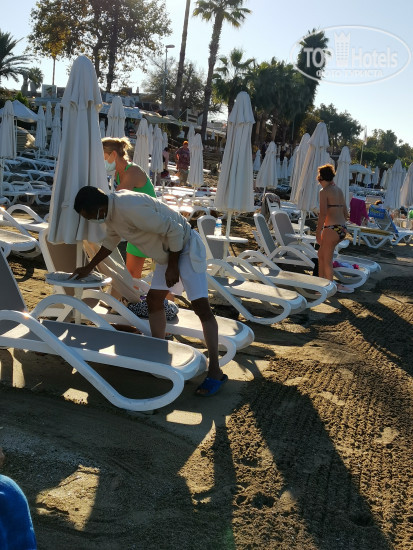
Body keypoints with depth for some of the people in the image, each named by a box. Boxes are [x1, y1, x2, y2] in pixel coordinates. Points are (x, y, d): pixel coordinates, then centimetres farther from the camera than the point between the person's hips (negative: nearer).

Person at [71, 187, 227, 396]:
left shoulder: (130, 208, -31)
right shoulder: (111, 208, 0)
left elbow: (174, 231, -27)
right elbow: (111, 241, 20)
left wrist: (173, 266, -17)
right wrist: (88, 268, 24)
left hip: (185, 246, -10)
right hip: (166, 253, 10)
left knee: (201, 306, -13)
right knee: (154, 300, 10)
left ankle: (215, 371, -12)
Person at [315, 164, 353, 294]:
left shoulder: (324, 191, -8)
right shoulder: (339, 190, 16)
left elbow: (323, 214, -16)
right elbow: (345, 213, 19)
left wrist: (318, 231, -12)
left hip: (332, 228, -8)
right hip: (342, 228, 8)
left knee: (327, 259, 2)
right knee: (321, 254, 20)